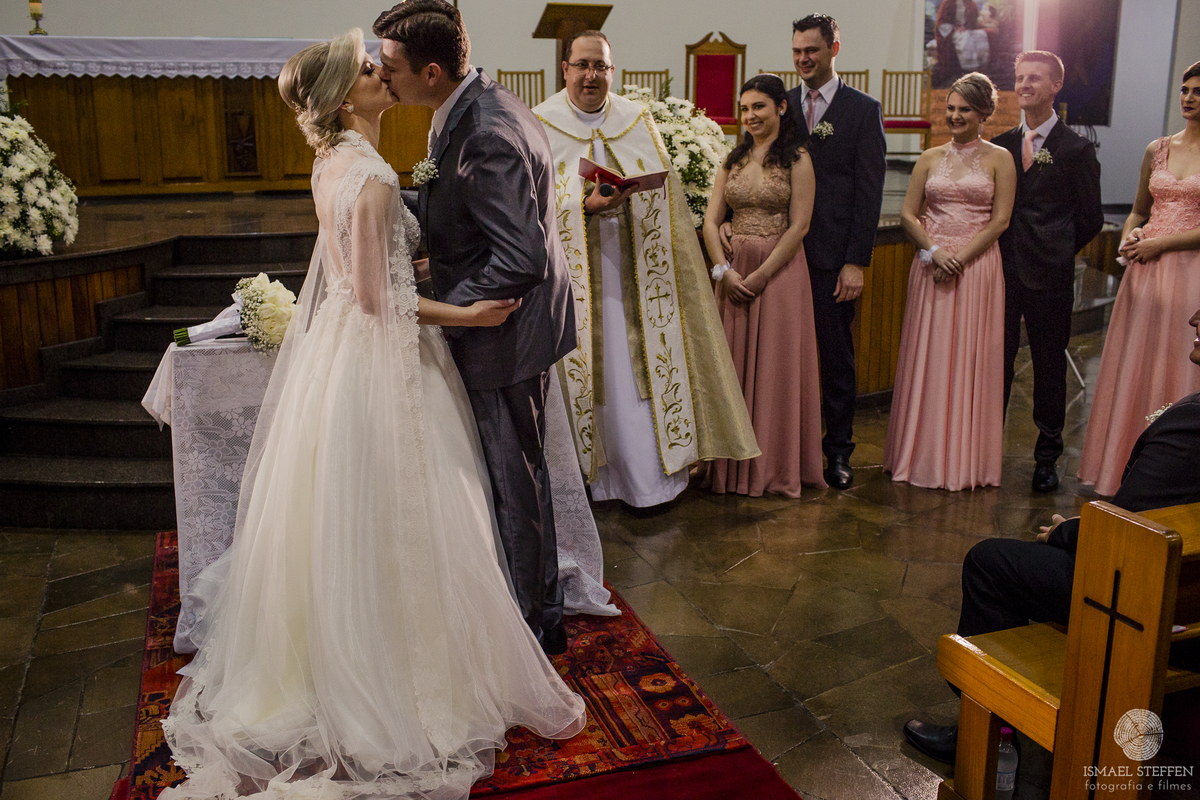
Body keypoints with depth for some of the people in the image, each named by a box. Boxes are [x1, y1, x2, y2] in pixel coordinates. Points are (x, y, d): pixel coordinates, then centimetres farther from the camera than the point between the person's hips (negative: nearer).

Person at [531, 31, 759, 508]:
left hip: (635, 273, 2)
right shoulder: (541, 125, 1)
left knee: (641, 363, 2)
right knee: (592, 371, 1)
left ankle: (651, 473, 11)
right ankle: (598, 471, 13)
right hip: (576, 277, -2)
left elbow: (666, 194, 11)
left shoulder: (639, 121, 10)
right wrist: (584, 206, -20)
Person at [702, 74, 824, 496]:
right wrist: (724, 270, -9)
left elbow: (799, 226, -10)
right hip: (733, 273, 5)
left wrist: (760, 275, -14)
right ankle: (734, 464, 16)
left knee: (775, 364, -1)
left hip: (779, 270, -5)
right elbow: (710, 221, 6)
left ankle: (776, 466, 11)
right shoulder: (733, 160, 12)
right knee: (733, 363, 6)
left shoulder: (797, 160, -3)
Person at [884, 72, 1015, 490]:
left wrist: (959, 258, -12)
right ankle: (922, 453, 15)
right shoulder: (930, 158, 10)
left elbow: (1000, 221, -3)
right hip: (931, 266, 2)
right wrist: (933, 251, -10)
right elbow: (908, 213, 6)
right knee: (927, 358, 4)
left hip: (977, 267, -2)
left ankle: (966, 459, 12)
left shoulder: (999, 159, 3)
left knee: (970, 360, 1)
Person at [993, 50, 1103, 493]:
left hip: (1049, 276, -3)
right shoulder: (1000, 145, 9)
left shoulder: (1076, 149, -1)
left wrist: (1055, 252, 6)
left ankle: (1047, 457, 18)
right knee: (996, 361, 5)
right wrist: (1007, 248, 6)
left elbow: (1090, 219, 3)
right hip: (1002, 272, 3)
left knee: (1050, 365, 6)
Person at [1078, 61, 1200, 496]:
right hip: (1145, 271, 5)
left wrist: (1159, 243, -13)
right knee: (1133, 369, 8)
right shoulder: (1156, 150, 11)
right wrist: (1129, 237, 0)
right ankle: (1122, 465, 18)